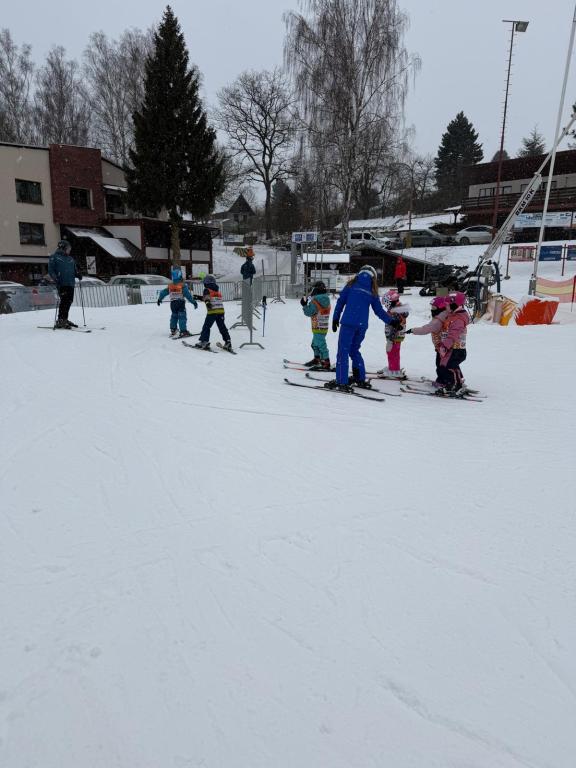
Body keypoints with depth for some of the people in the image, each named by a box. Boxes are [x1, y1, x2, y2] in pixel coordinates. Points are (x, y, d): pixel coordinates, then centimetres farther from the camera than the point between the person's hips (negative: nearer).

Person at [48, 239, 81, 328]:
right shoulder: (54, 257, 2)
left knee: (69, 301, 9)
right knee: (63, 301, -14)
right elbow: (50, 270, -3)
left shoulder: (70, 259, 22)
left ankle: (64, 319, 21)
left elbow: (74, 269, 29)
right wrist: (56, 278, -18)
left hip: (70, 284, 7)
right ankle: (60, 321, -10)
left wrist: (78, 274, 6)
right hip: (61, 284, -7)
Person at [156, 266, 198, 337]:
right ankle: (183, 331, -14)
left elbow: (163, 292, 14)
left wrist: (159, 299, 29)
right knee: (182, 317, -6)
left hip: (173, 304, 5)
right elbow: (188, 295, -16)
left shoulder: (170, 286, 5)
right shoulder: (183, 285, -11)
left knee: (174, 316, 20)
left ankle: (173, 330, 26)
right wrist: (194, 302, -11)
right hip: (181, 303, -5)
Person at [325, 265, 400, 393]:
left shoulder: (352, 285, 7)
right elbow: (379, 310, 14)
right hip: (362, 326, 4)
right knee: (354, 350, 19)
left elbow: (340, 302, 5)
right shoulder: (372, 291, 12)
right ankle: (360, 379, 23)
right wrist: (392, 321, 26)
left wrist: (335, 319, 11)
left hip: (348, 323, -4)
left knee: (343, 351, -1)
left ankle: (341, 382, -6)